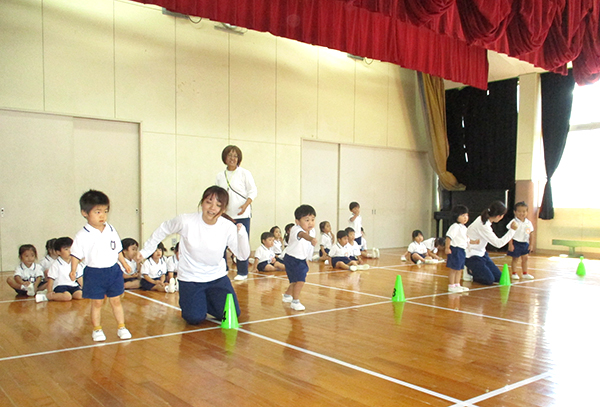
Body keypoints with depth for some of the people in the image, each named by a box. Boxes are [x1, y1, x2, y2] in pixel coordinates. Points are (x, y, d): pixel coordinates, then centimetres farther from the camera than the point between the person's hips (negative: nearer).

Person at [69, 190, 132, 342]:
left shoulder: (111, 230, 3)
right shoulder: (83, 235, -10)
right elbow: (76, 254, -8)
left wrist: (124, 264, 18)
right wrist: (73, 271, -19)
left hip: (113, 271, 3)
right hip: (94, 273, -3)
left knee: (116, 301, 10)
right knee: (97, 302, 6)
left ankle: (121, 327, 21)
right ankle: (97, 329, 22)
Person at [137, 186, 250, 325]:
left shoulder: (228, 227, -15)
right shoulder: (186, 221, -20)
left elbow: (243, 256, -14)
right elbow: (163, 230, -1)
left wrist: (242, 233, -29)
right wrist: (146, 251, 5)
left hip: (218, 278, 2)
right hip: (190, 279, -2)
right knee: (194, 319, -12)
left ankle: (205, 301, 25)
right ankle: (186, 303, 26)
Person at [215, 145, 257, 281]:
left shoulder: (244, 173, 0)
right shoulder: (220, 176, 11)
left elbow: (253, 191, -3)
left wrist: (245, 205, -17)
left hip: (242, 215, -4)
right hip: (225, 215, 4)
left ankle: (242, 272, 9)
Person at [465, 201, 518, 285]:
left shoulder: (484, 220, 1)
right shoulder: (483, 226, -27)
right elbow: (498, 243, -24)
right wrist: (512, 230, -20)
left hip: (481, 253, 9)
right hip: (471, 256, -9)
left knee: (498, 277, 4)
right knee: (489, 280, -17)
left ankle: (473, 270, 18)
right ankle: (470, 272, 6)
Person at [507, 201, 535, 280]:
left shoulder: (528, 223, 3)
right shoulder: (514, 222, -13)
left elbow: (530, 234, 10)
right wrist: (510, 244, -17)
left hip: (525, 243, 5)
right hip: (516, 243, -5)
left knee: (525, 258, 12)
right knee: (515, 259, 2)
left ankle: (525, 274, 25)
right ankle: (514, 273, 13)